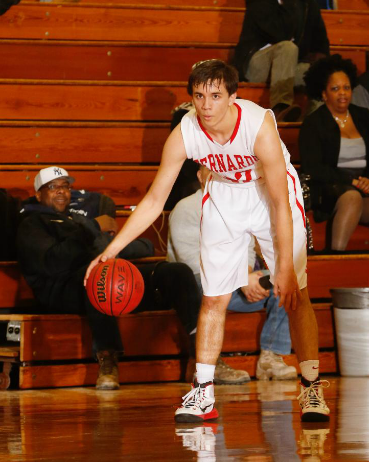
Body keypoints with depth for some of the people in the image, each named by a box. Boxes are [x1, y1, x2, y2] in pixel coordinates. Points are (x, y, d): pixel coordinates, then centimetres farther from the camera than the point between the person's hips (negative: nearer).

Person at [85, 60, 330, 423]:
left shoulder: (259, 125, -34)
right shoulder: (184, 135, -25)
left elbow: (281, 204, -29)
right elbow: (154, 201, -14)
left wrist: (285, 267, -31)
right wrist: (112, 249, -21)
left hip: (272, 193, -3)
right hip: (224, 197, 3)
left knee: (295, 294, -10)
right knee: (213, 298, 0)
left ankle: (311, 388, -3)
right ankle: (203, 393, 8)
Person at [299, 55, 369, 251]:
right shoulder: (313, 124, 6)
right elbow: (312, 168, -5)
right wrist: (352, 181, -13)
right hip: (330, 189, -4)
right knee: (352, 196, -38)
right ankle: (336, 254, -40)